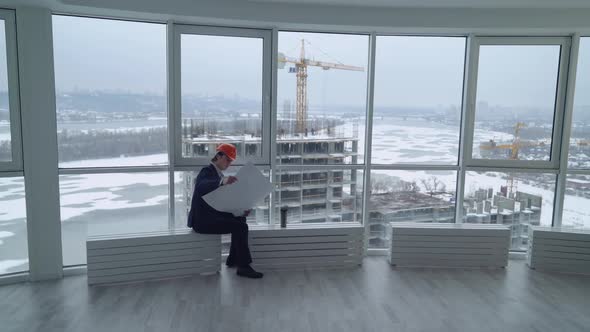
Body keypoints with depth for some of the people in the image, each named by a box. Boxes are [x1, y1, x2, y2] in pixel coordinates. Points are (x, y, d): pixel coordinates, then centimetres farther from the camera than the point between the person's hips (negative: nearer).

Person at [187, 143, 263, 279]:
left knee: (240, 219, 12)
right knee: (240, 227, -20)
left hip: (211, 215, 10)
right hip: (202, 220, -10)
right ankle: (243, 267, -14)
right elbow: (200, 186, -37)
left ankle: (233, 259, 15)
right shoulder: (207, 171, -12)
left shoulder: (218, 173, 16)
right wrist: (222, 182, -54)